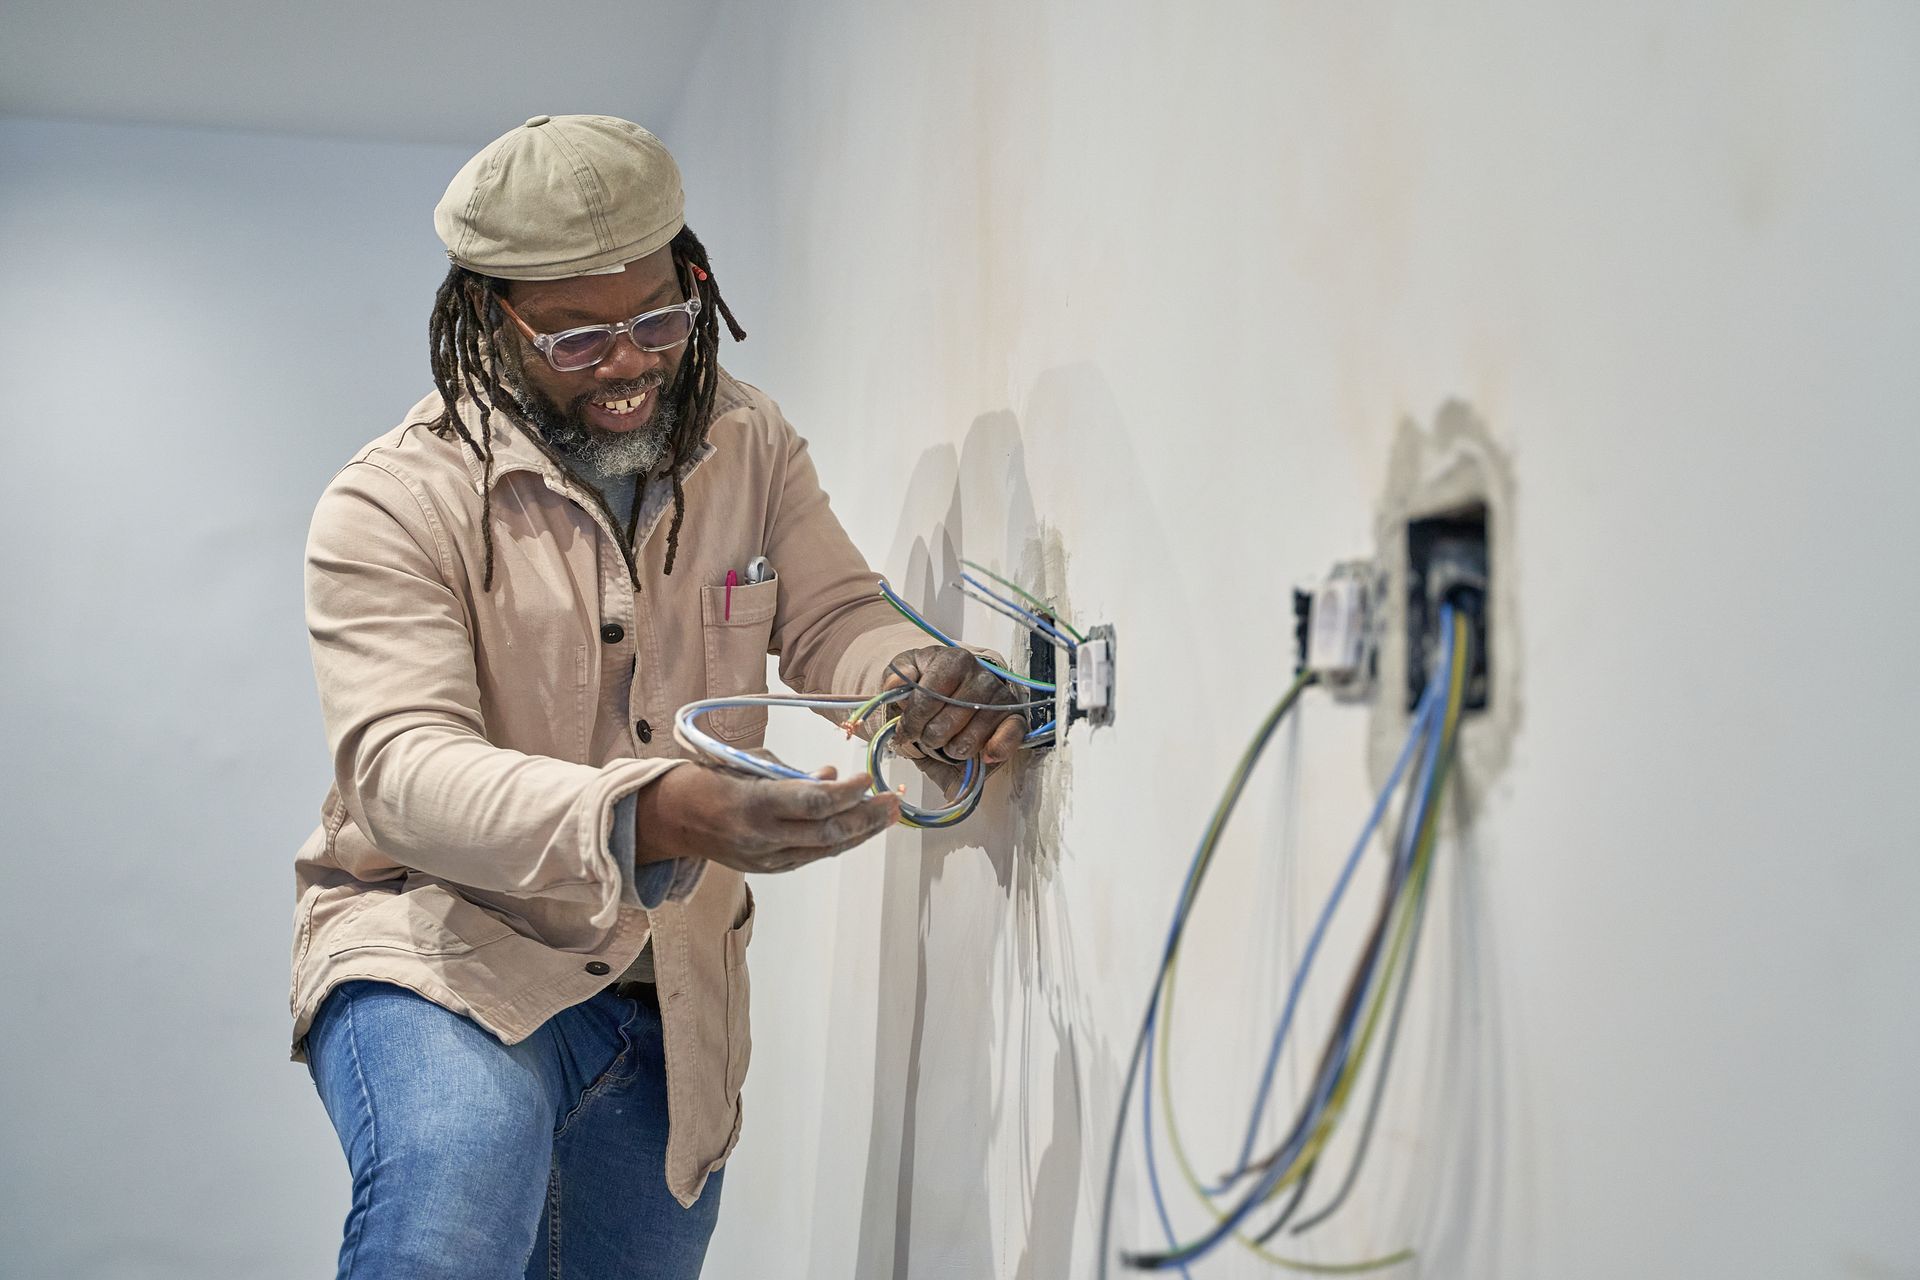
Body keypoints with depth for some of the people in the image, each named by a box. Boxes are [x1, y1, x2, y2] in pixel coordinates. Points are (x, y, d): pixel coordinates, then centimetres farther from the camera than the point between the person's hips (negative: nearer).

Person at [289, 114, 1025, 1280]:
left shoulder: (749, 445, 3)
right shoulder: (391, 506, -15)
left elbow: (836, 622, -2)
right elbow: (403, 767, -26)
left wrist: (924, 683, -29)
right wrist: (657, 816, -45)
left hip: (670, 1007, 6)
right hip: (440, 945, -5)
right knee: (464, 1162, -37)